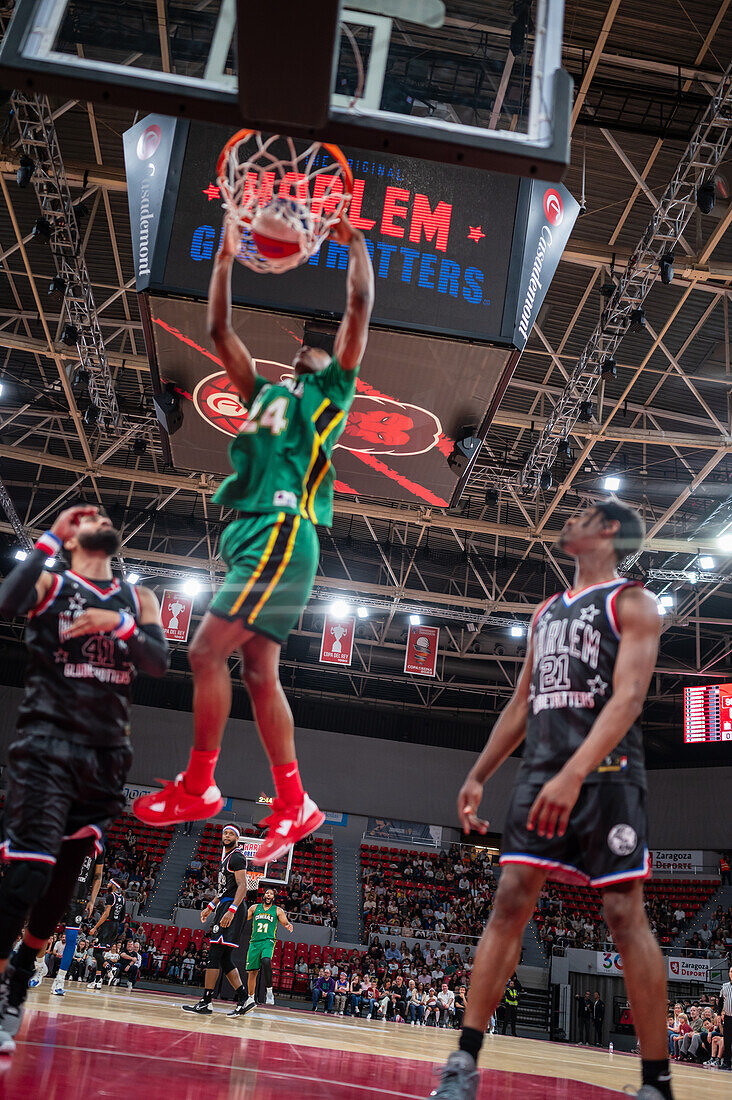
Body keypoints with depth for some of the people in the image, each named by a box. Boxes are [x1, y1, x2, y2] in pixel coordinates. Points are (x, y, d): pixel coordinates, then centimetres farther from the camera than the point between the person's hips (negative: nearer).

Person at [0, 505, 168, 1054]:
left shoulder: (137, 599, 14)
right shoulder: (49, 582, 4)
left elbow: (159, 662, 1)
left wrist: (118, 624, -14)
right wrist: (50, 539, -14)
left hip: (106, 753, 4)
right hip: (47, 741, -4)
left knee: (65, 874, 9)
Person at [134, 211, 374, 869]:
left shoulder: (331, 391, 12)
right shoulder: (267, 393, 28)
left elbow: (360, 309, 3)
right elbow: (220, 331, 28)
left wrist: (354, 239, 6)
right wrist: (227, 258, 27)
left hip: (282, 535, -7)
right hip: (252, 536, 7)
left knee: (207, 652, -14)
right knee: (258, 673, 3)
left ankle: (197, 787, -2)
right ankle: (294, 806, 8)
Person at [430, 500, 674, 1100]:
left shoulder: (633, 602, 0)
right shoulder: (547, 611, 21)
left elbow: (629, 696, -14)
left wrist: (575, 773, -27)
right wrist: (478, 775, 16)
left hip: (606, 775, -5)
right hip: (541, 775, 6)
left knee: (626, 916, -3)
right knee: (509, 904, -2)